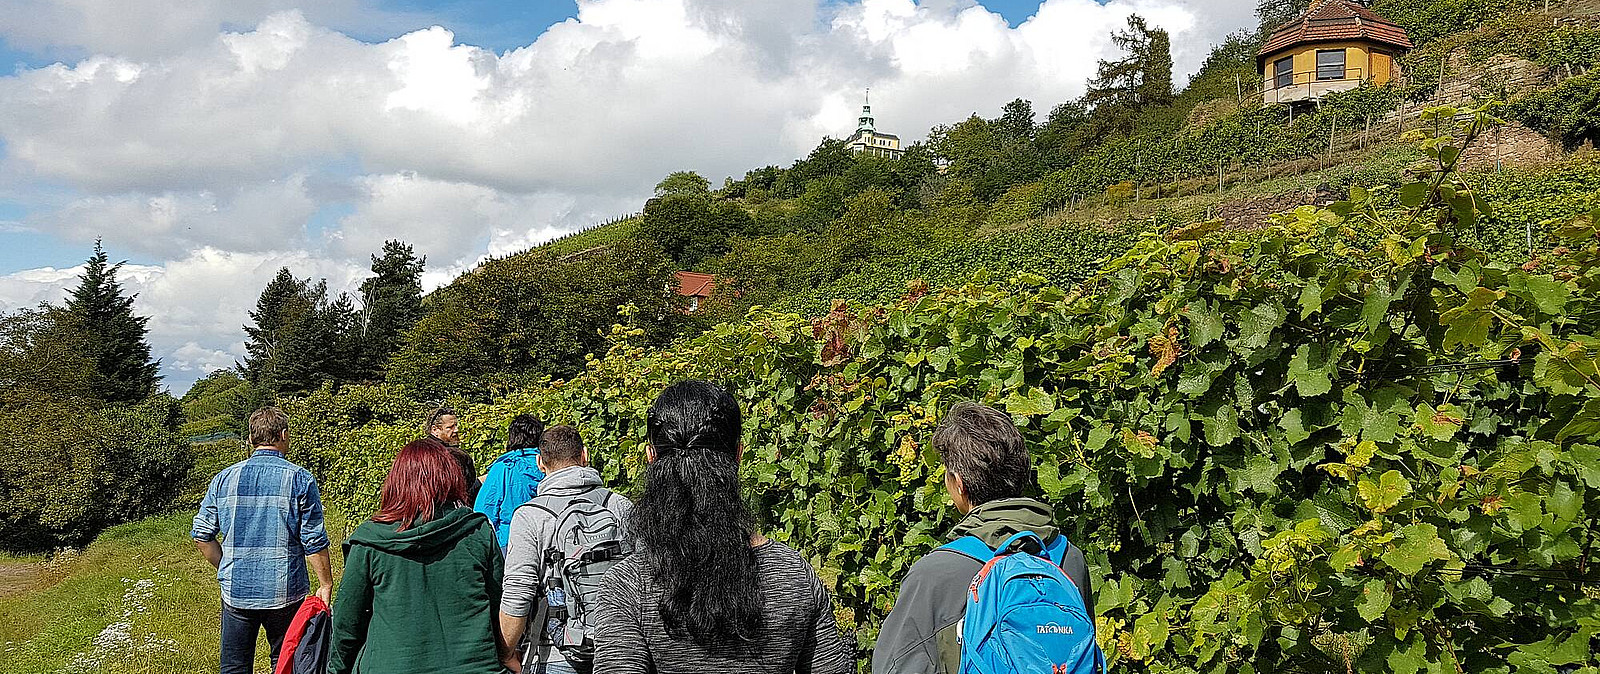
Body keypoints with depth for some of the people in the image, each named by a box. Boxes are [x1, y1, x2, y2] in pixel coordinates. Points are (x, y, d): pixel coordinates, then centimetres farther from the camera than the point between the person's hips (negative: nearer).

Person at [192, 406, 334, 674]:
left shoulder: (224, 479, 2)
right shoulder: (300, 479, -7)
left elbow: (201, 534, 4)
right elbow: (314, 541, -8)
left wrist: (227, 569, 17)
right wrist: (325, 585, 1)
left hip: (236, 592, 3)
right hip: (285, 592, -2)